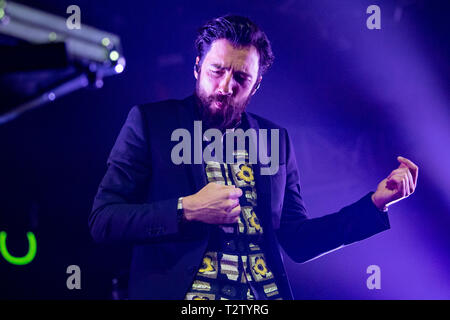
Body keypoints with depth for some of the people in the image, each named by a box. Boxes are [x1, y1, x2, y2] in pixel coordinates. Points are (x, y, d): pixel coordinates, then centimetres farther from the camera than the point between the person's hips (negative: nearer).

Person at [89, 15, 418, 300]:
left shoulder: (276, 139, 15)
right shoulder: (150, 121, 5)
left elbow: (297, 241, 16)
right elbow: (102, 220, -1)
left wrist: (375, 203, 9)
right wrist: (187, 210, -12)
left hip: (266, 295, 3)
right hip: (183, 294, -3)